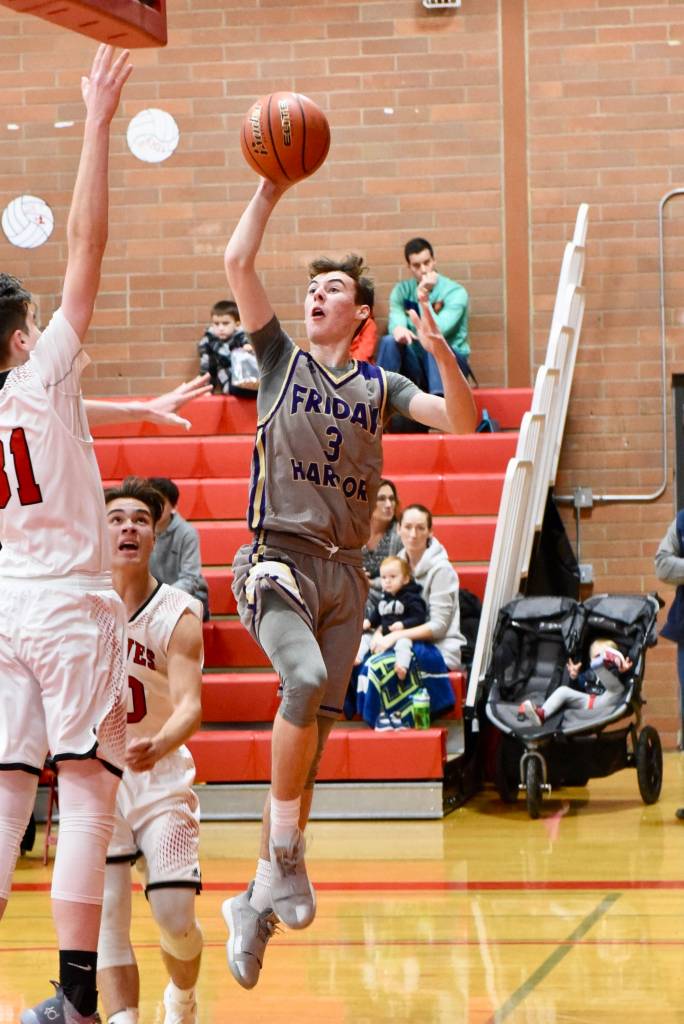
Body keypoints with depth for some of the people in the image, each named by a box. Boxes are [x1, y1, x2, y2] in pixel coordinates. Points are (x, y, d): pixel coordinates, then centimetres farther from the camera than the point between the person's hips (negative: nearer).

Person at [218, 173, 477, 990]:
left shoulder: (380, 387, 13)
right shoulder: (281, 360, 8)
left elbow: (462, 421, -1)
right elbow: (238, 264, -3)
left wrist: (439, 349, -15)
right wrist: (271, 188, -3)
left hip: (344, 572, 3)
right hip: (279, 561, -3)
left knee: (309, 744, 3)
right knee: (306, 678, -31)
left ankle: (258, 905, 12)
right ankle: (284, 855, -21)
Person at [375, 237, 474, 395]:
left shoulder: (455, 292, -10)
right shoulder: (402, 290, 4)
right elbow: (395, 320, -13)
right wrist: (398, 329, -37)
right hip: (416, 364, 3)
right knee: (390, 341, -24)